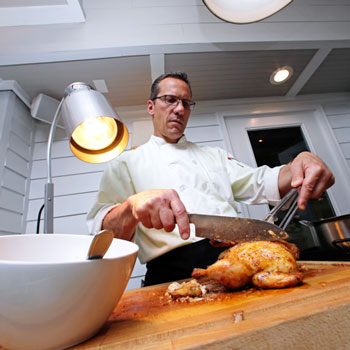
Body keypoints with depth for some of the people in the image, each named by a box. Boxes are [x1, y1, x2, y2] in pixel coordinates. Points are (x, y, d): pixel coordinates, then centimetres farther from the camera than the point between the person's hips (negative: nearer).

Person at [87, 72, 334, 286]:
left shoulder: (214, 155, 25)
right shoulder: (127, 163, 12)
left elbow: (261, 183, 19)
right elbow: (103, 231, 1)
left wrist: (300, 164, -3)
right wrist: (132, 207, -23)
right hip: (175, 271, -3)